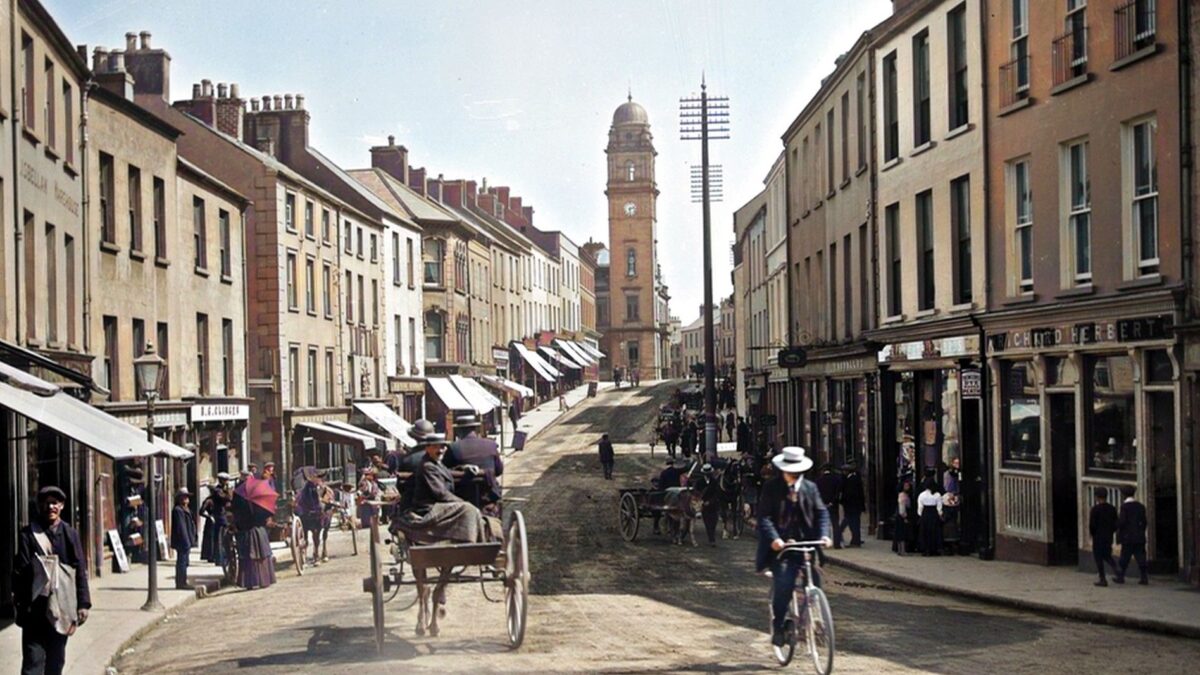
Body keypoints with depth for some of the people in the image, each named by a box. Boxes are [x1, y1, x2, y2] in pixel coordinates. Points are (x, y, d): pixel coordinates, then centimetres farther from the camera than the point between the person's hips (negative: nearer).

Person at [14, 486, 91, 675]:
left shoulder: (70, 534, 5)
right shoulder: (28, 534, -2)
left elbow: (81, 571, 5)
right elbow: (20, 571, -4)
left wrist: (83, 603, 0)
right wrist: (20, 602, -11)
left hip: (62, 608, 3)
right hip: (34, 608, -3)